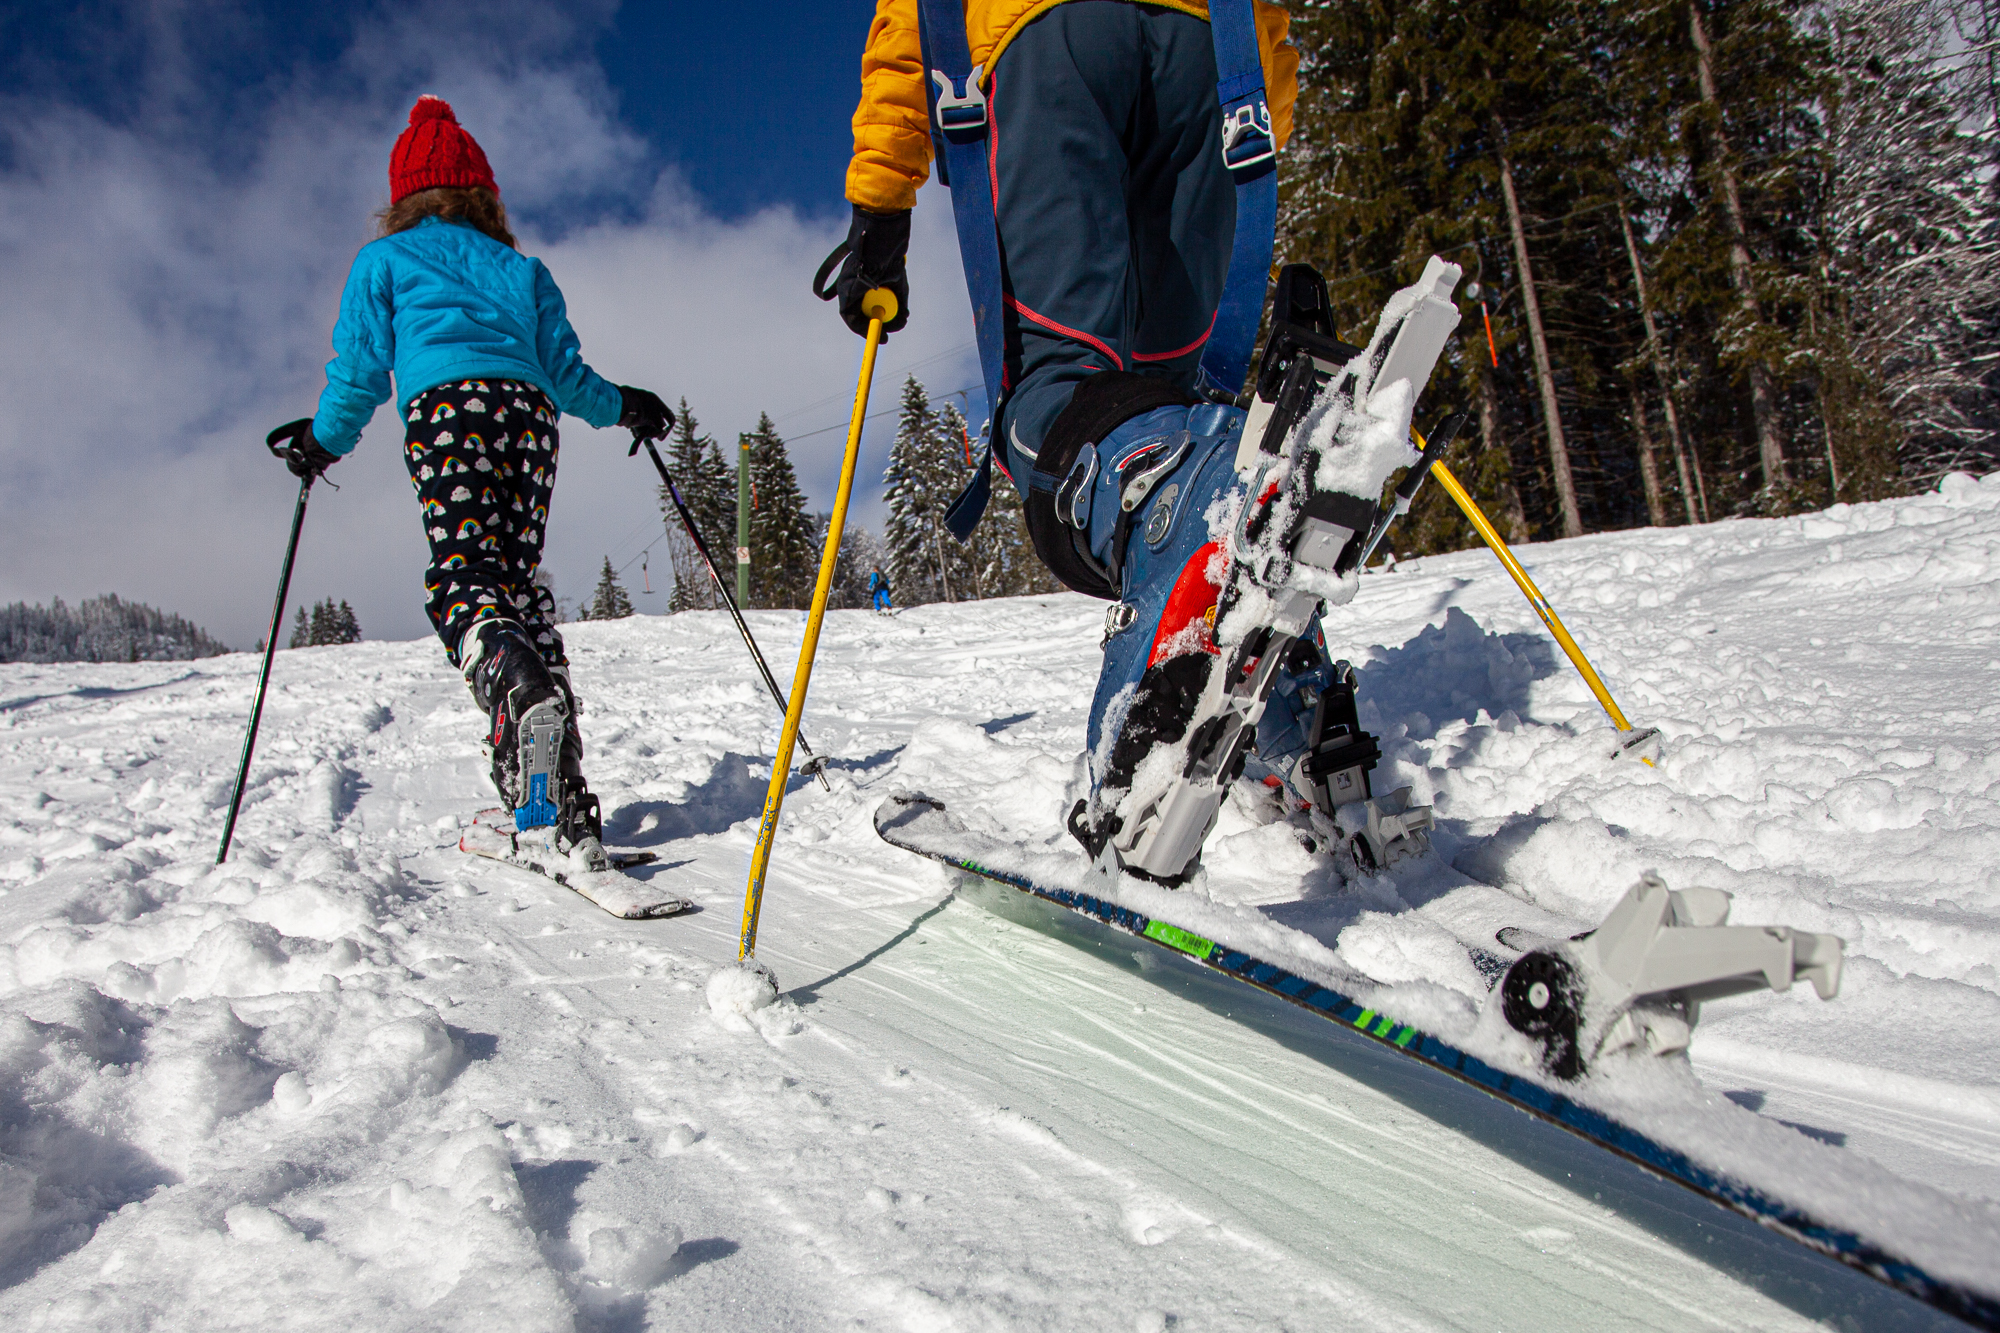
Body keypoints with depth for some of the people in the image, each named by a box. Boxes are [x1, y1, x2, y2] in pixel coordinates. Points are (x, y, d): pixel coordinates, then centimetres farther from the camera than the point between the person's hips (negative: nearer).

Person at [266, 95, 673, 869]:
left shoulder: (381, 261, 21)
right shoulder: (520, 268, 29)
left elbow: (359, 370, 13)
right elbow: (564, 371, 22)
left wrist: (322, 442, 29)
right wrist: (624, 409, 39)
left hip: (448, 406, -3)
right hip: (527, 408, 4)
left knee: (463, 573, -15)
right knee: (519, 577, 4)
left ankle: (520, 688, -50)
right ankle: (560, 790, -5)